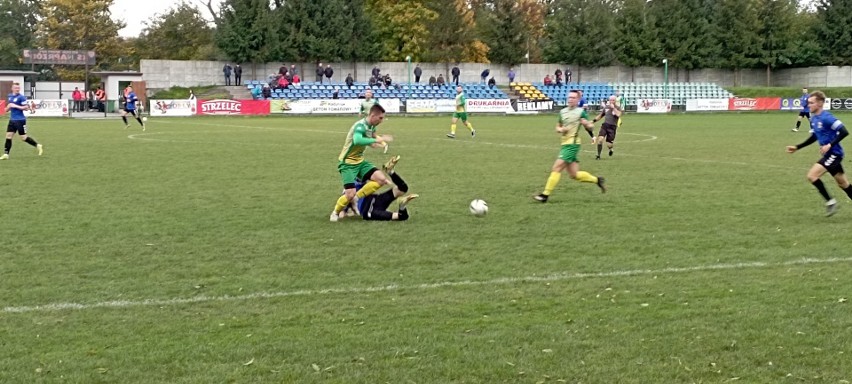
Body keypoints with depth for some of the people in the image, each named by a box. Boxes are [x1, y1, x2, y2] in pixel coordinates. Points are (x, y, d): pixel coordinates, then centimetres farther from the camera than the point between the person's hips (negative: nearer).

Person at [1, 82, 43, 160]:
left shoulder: (21, 97, -11)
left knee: (24, 137, -2)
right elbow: (7, 109, 24)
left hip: (20, 120, -7)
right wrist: (8, 106, 0)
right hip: (12, 120, 7)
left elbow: (26, 107, -16)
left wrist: (16, 106, -21)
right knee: (8, 136, 0)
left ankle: (38, 146, 15)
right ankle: (6, 154, 2)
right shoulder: (10, 96, 12)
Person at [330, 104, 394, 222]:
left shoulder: (371, 126, 0)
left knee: (381, 179, -9)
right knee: (350, 194, -17)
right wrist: (378, 139, -45)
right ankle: (335, 213, 12)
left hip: (360, 161, 8)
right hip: (347, 163, -8)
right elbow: (357, 140, -48)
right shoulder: (361, 125, -25)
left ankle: (356, 197, 3)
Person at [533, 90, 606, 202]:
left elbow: (590, 127, 0)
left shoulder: (581, 112, -5)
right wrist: (560, 129, 0)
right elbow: (558, 127, 24)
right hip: (565, 145, 8)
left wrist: (587, 124, -23)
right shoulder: (562, 112, 14)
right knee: (574, 175, 9)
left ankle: (545, 194, -11)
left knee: (556, 168, -13)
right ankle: (597, 180, 26)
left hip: (572, 144, -8)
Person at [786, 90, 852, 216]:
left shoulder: (826, 118, -20)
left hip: (833, 154, -9)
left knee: (812, 175, -15)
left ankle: (830, 202, -3)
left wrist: (830, 145, -30)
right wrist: (797, 147, 17)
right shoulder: (813, 119, 8)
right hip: (829, 154, 9)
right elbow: (814, 137, 22)